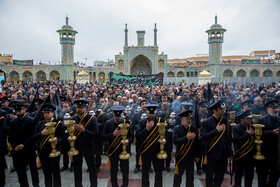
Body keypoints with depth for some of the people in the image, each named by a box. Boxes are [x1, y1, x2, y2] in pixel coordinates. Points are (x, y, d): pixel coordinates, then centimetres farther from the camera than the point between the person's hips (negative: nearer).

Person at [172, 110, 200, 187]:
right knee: (177, 178, 10)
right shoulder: (177, 128, -9)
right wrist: (186, 138, -31)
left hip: (191, 158, 4)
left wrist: (197, 155, 7)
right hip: (180, 157, -3)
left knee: (190, 178, 15)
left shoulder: (193, 129, 3)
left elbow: (197, 143, 8)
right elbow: (175, 141, -22)